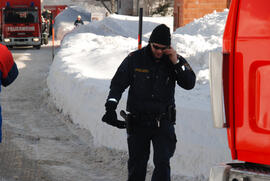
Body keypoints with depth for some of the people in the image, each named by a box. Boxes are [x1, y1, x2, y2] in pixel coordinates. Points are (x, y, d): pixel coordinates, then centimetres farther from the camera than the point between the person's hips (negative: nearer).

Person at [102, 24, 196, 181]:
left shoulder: (176, 60, 1)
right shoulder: (135, 59, -2)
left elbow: (190, 83, -8)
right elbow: (118, 83, 2)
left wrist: (176, 63, -17)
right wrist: (111, 106, -11)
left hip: (163, 122, -1)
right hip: (138, 121, 1)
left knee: (162, 163, -12)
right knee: (136, 165, 9)